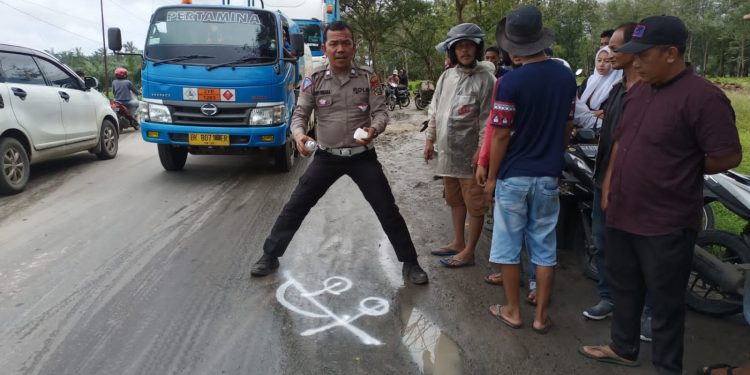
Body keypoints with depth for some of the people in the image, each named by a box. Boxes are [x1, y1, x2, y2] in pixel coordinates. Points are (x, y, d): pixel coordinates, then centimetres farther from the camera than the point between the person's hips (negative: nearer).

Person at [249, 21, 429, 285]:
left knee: (388, 210, 0)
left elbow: (381, 112, -6)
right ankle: (270, 257, 20)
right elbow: (300, 114, -3)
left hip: (362, 156, 0)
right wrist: (299, 134, -26)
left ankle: (410, 263, 16)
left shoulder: (368, 78, -3)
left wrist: (374, 129, -30)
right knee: (295, 206, 3)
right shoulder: (314, 80, -2)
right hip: (327, 156, 1)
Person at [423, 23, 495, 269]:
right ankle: (458, 243, 33)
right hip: (448, 152, 7)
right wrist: (430, 139, 11)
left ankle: (469, 252, 13)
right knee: (455, 200, 18)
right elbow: (434, 110, 15)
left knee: (474, 205, 3)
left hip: (470, 154, -7)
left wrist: (482, 150, -18)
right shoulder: (446, 76, 10)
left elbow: (488, 119, -14)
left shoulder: (485, 79, -11)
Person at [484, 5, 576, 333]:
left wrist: (491, 177, -2)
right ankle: (541, 315, 20)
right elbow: (568, 127, 10)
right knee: (545, 248, 11)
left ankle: (513, 311, 20)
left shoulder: (511, 81, -15)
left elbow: (501, 136, -13)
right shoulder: (566, 76, 2)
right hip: (548, 176, 5)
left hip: (513, 176, -4)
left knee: (508, 246, 9)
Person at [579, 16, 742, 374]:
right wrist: (609, 184, 13)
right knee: (623, 287, 22)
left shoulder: (702, 97, -18)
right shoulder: (639, 89, 7)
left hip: (666, 223, -8)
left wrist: (681, 169, -3)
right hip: (622, 213, 8)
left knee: (665, 300, 9)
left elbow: (728, 156, -17)